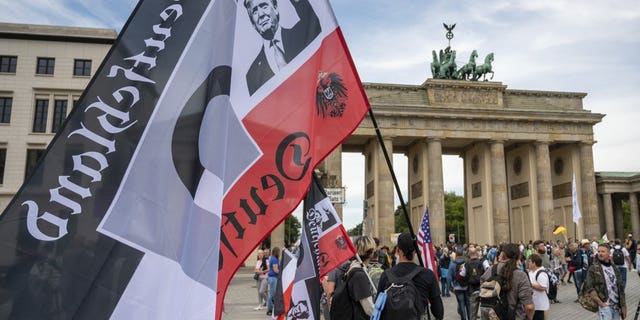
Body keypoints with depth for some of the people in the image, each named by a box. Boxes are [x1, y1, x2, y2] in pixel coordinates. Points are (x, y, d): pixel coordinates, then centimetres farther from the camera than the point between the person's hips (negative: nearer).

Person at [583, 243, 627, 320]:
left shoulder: (615, 268, 11)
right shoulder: (593, 269, -5)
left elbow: (620, 288, 14)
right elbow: (589, 288, -11)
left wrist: (623, 306, 10)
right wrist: (600, 303, -14)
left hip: (616, 306, 5)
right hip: (605, 305, -5)